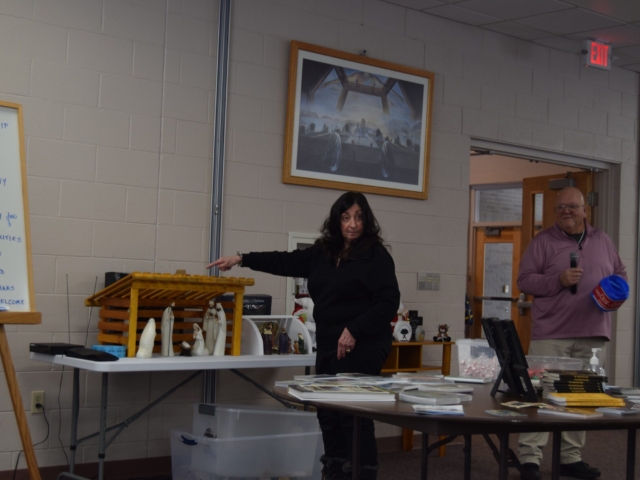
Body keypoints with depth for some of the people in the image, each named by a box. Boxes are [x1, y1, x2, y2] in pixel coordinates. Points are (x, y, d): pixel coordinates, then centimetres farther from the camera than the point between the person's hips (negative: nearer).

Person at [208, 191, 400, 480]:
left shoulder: (376, 256, -7)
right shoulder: (323, 253, 14)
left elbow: (388, 302, -14)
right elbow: (287, 262, 18)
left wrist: (355, 330, -20)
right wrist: (242, 259, 13)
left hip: (362, 348, -7)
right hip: (329, 347, 7)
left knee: (355, 417, -8)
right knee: (328, 414, 9)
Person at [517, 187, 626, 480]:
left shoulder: (603, 241, 15)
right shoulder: (543, 241, 2)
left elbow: (620, 275, 21)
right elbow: (524, 280, -2)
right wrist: (558, 281, -17)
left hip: (592, 334, 4)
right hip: (551, 334, -4)